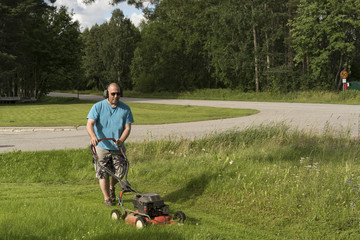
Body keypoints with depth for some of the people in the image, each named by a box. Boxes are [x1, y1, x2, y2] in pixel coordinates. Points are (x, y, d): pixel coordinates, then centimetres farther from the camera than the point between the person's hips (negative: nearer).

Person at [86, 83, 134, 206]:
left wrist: (121, 140, -18)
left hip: (118, 148, 2)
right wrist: (93, 136, -33)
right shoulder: (98, 107, -3)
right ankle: (107, 198, 12)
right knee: (103, 173, -2)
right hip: (101, 146, -2)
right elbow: (89, 124, -12)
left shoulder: (125, 109, 4)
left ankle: (112, 187, 34)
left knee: (119, 173, 3)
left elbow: (127, 127, 1)